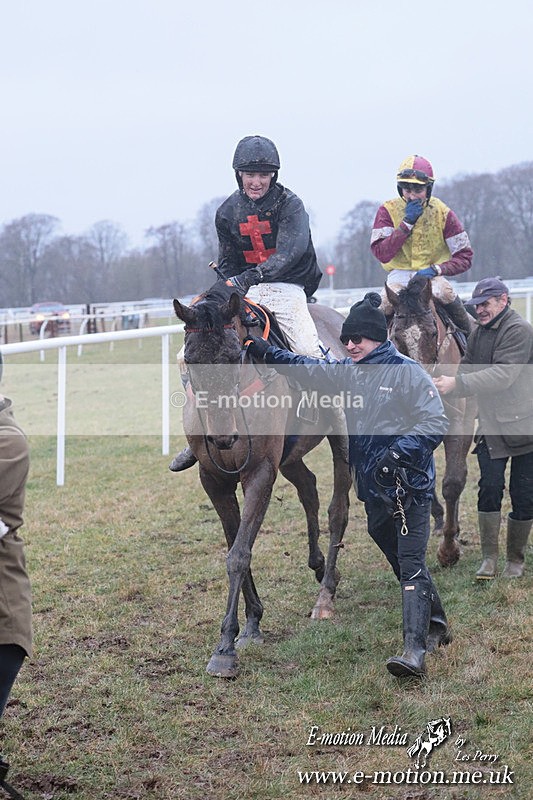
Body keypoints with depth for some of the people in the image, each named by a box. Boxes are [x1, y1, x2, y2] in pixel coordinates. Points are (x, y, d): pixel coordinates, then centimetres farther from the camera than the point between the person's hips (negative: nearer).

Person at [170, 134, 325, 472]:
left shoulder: (290, 205, -9)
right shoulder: (228, 212, 6)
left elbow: (290, 251, -25)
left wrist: (252, 276, -39)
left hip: (286, 289, -4)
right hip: (244, 292, 5)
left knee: (312, 357, -28)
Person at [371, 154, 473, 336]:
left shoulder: (443, 213, -4)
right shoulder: (388, 211, -4)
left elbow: (464, 258, -3)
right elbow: (382, 254, -15)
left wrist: (436, 269, -19)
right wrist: (407, 222, -19)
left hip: (433, 275, 0)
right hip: (399, 274, 0)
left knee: (445, 292, -33)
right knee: (385, 303, -30)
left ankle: (467, 336, -8)